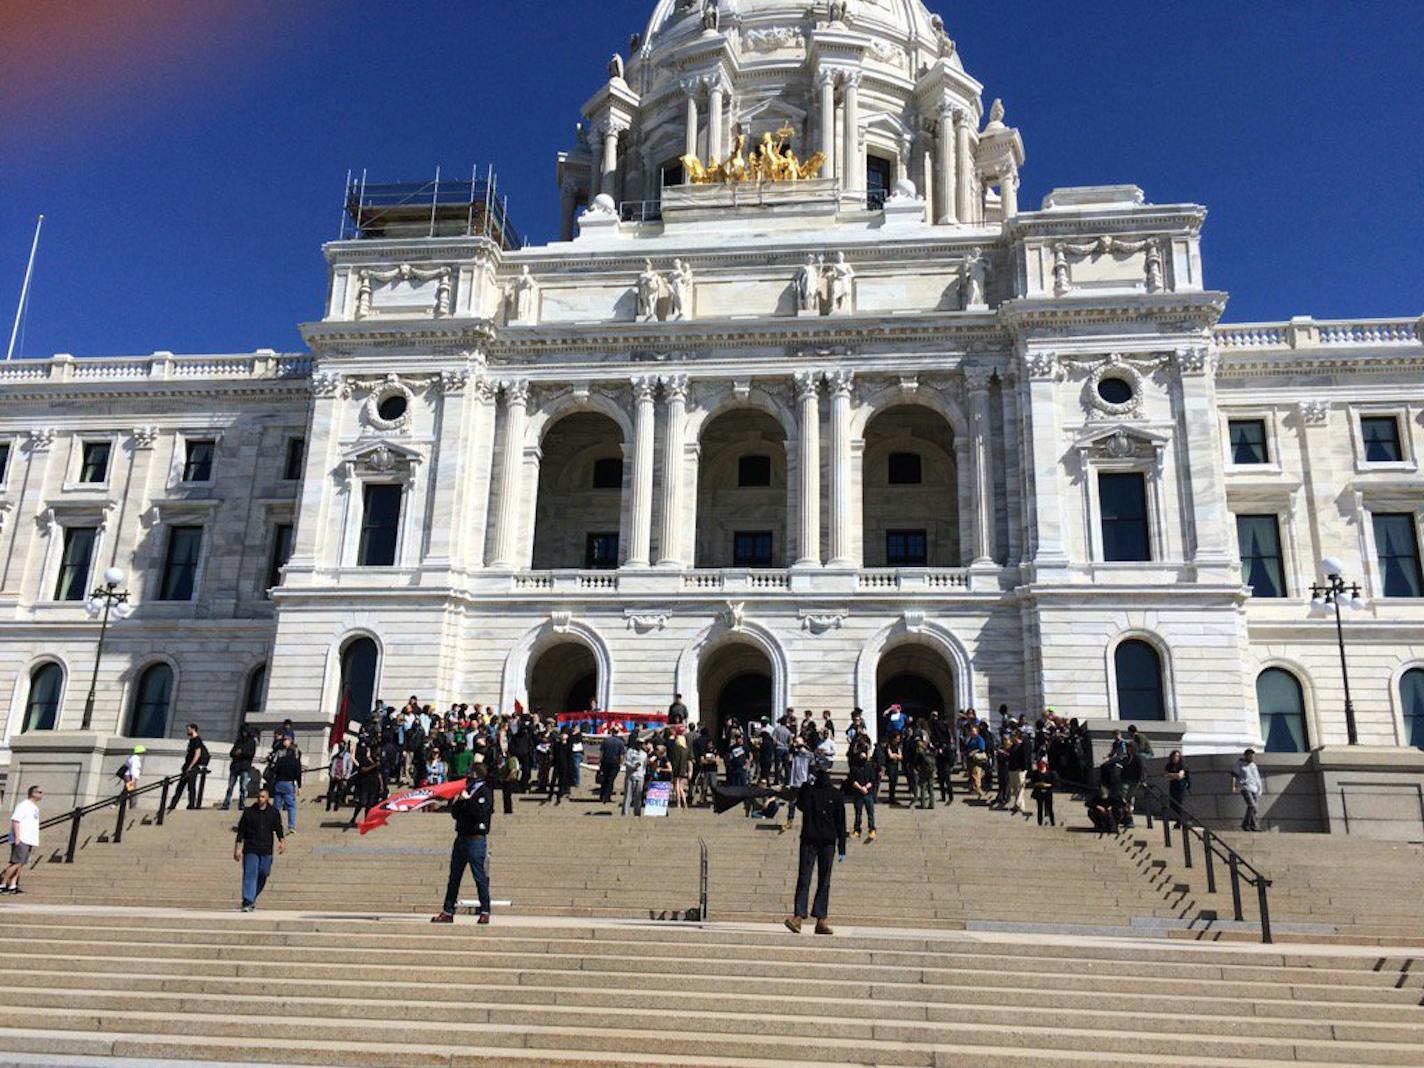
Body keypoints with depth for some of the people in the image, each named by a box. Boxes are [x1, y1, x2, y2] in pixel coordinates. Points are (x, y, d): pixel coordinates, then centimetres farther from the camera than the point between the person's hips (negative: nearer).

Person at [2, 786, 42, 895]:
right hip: (21, 840, -9)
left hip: (29, 840, 9)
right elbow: (15, 821, -16)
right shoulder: (23, 805, -9)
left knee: (21, 864, 5)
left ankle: (12, 886, 6)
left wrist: (36, 842, 20)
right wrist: (17, 838, -23)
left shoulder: (35, 808, 19)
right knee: (17, 863, -11)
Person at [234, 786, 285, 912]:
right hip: (250, 850, -2)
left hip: (266, 851, 2)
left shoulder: (274, 813, 7)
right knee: (250, 875, -11)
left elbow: (278, 829, 2)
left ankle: (252, 898, 29)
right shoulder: (248, 812, 4)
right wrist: (237, 849, 2)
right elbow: (240, 831, 6)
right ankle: (247, 903, -12)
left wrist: (282, 841, -15)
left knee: (263, 876, 8)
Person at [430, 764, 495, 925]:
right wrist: (459, 801, -4)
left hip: (476, 839, -8)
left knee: (479, 877, -4)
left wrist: (467, 800, -15)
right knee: (454, 877, 9)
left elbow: (481, 812, -20)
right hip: (461, 838, 8)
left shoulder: (484, 792, -5)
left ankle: (485, 912, 3)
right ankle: (448, 912, 14)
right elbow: (454, 813, 13)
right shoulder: (466, 791, 17)